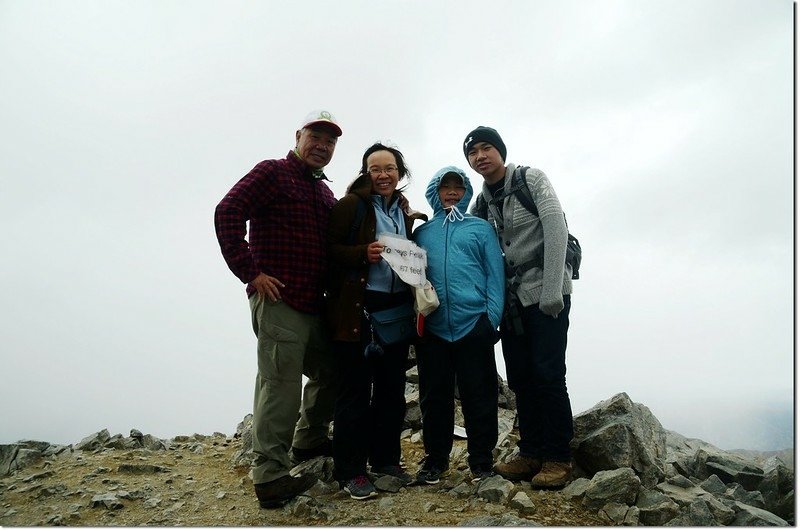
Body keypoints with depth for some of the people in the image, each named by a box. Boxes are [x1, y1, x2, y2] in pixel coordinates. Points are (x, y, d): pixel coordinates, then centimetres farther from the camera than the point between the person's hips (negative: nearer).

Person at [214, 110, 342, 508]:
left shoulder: (325, 192, 21)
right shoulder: (273, 172, -3)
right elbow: (227, 213, -15)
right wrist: (251, 272, -17)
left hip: (314, 304, 8)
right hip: (278, 300, -8)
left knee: (329, 373, 16)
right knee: (281, 385, -7)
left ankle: (308, 441, 37)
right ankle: (269, 477, 3)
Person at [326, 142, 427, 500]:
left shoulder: (405, 213, 16)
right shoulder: (352, 205, -2)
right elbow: (328, 249, -8)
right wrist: (363, 254, -21)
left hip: (396, 309, 6)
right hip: (357, 310, -6)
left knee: (392, 387, 12)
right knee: (356, 389, -1)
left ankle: (385, 459, 26)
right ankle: (350, 471, 9)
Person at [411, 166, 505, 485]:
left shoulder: (480, 228, 9)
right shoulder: (422, 233, 16)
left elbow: (495, 274, 3)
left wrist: (492, 317, -8)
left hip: (473, 324, -2)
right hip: (432, 326, 2)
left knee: (478, 395, 3)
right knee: (434, 395, 9)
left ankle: (481, 460, 16)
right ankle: (435, 458, 22)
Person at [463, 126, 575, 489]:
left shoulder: (532, 180, -5)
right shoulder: (480, 203, 10)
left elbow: (556, 229, -14)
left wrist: (551, 291, -20)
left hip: (546, 291, -5)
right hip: (512, 297, 6)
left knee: (548, 374, -8)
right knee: (519, 377, 6)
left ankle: (558, 459, 2)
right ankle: (531, 452, 15)